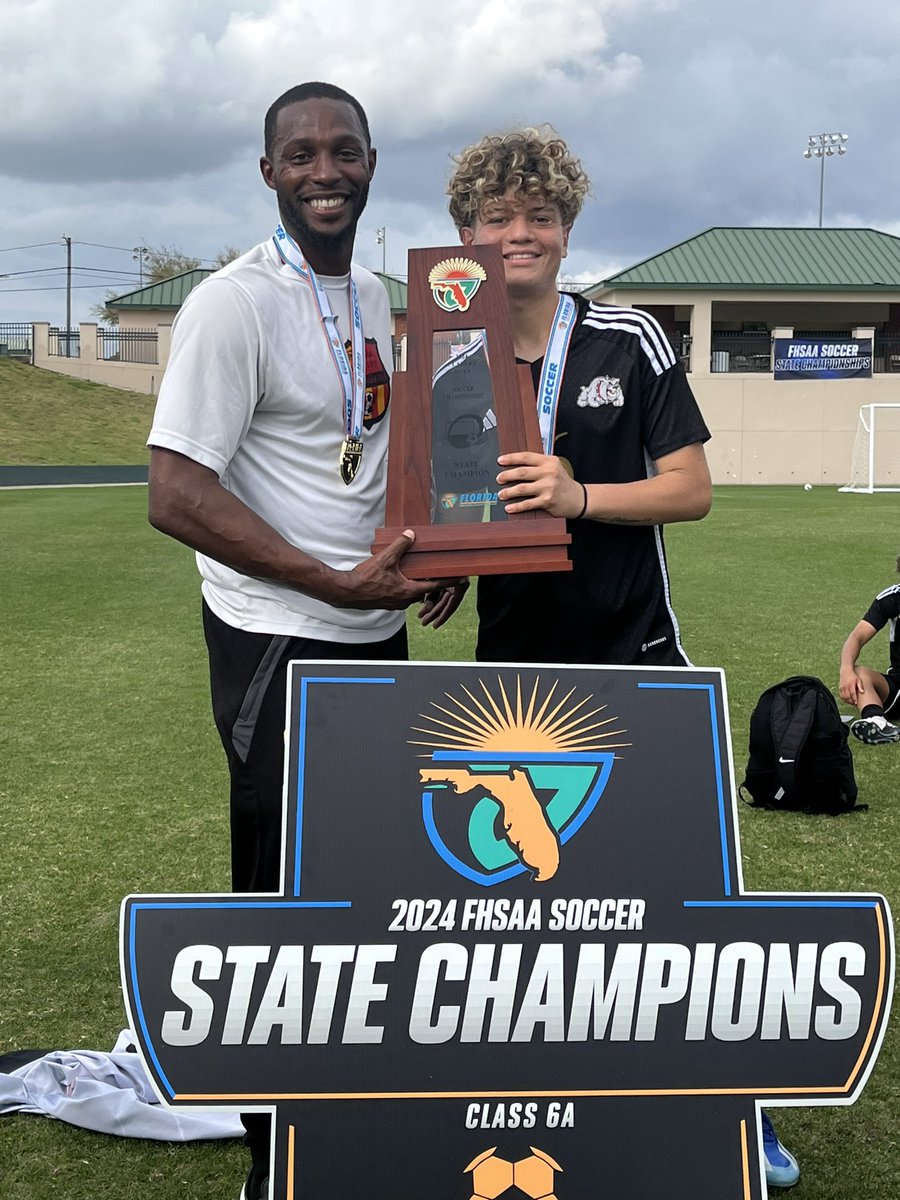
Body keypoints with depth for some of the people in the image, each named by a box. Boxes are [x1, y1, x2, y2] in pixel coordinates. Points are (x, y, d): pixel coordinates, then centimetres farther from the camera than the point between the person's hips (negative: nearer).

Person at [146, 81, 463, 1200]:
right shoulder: (236, 304, -14)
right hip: (281, 645, -8)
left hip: (374, 634, 8)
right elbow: (175, 495, -20)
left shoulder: (376, 300, 11)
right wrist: (338, 584, -23)